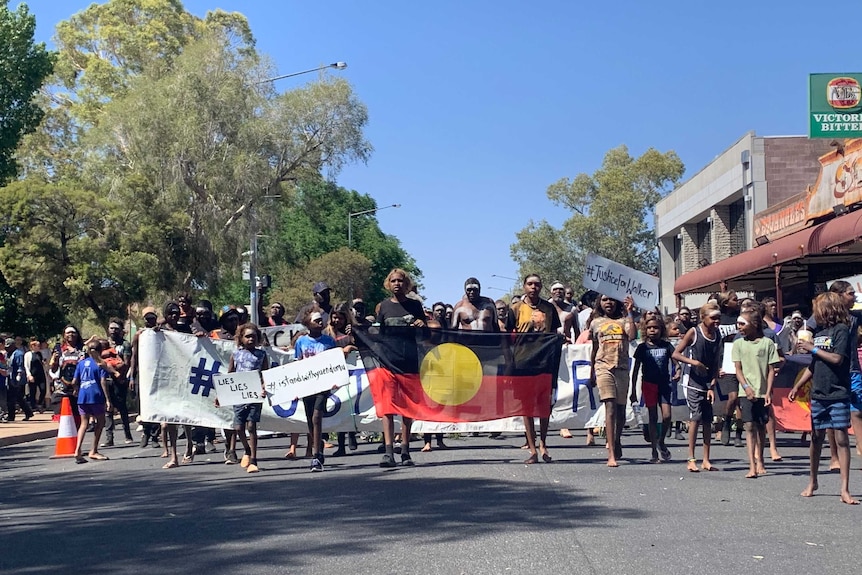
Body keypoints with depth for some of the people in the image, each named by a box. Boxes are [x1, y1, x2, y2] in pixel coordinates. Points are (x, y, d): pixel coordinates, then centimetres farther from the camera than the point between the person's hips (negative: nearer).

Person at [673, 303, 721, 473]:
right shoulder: (693, 332, -8)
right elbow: (676, 354, -9)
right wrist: (694, 362, -22)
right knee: (696, 417, -10)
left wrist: (712, 387, -1)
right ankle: (691, 459, -3)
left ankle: (706, 460, 12)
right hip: (692, 381, -5)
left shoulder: (717, 336, 6)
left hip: (708, 383, 5)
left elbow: (715, 364, 7)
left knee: (708, 420, 5)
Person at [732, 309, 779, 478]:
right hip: (746, 392, 0)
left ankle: (759, 461, 27)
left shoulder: (767, 343, 1)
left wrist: (768, 392, -6)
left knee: (761, 427, 10)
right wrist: (746, 387, -12)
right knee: (749, 426, -9)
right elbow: (738, 369, 2)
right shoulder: (738, 344, 5)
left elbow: (771, 370, 1)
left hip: (763, 393, 0)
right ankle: (752, 466, -11)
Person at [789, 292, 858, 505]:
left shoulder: (841, 330, -6)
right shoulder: (819, 332, 13)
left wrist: (813, 349, -11)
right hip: (818, 395, 6)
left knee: (841, 439, -6)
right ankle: (812, 482, 25)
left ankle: (845, 489, -6)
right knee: (816, 438, 12)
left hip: (838, 395, -6)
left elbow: (837, 358, -19)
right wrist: (797, 387, 18)